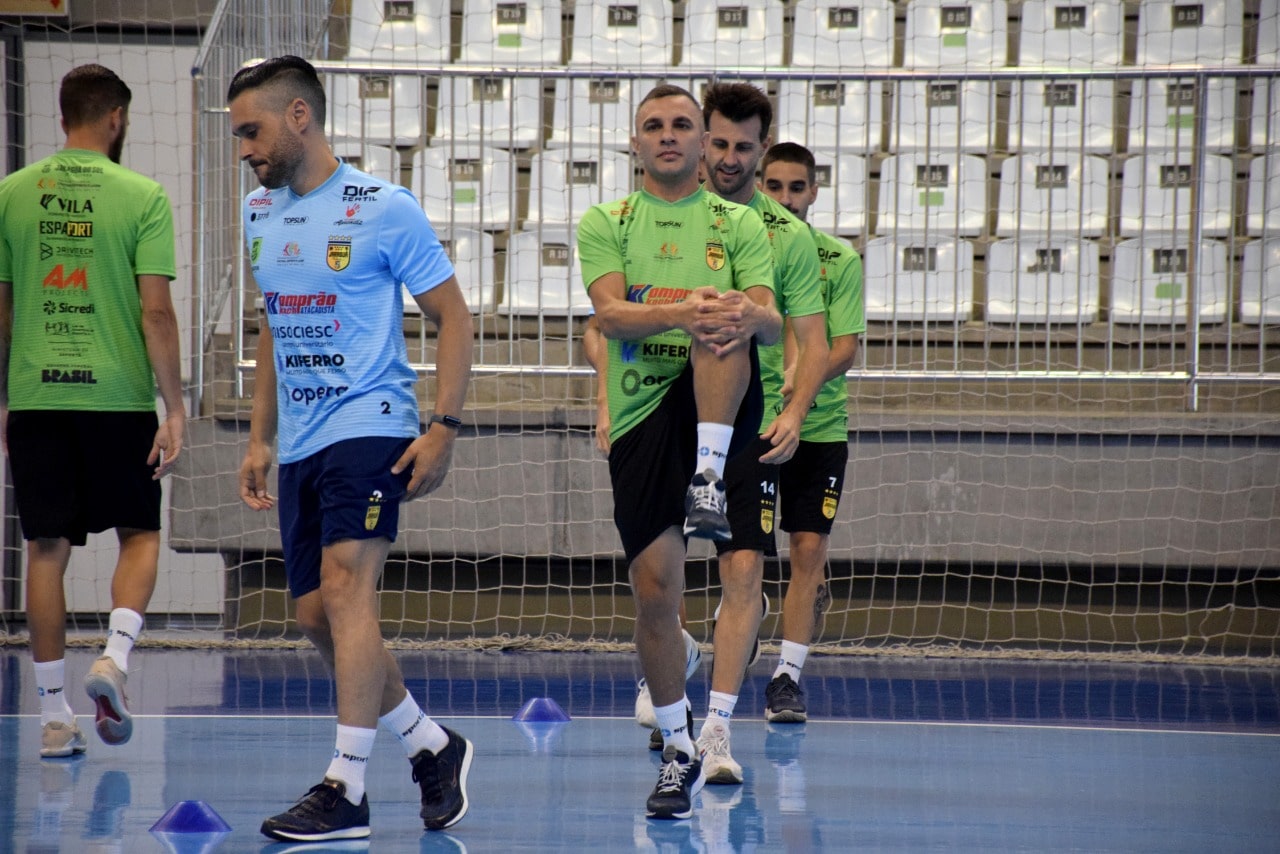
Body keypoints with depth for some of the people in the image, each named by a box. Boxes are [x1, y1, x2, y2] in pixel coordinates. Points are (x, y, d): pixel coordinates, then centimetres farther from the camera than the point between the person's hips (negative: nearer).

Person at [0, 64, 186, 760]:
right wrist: (174, 408, -5)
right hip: (116, 392, -3)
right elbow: (156, 313, -8)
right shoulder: (142, 197, -4)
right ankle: (115, 656, -9)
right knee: (140, 533, 13)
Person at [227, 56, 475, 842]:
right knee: (319, 617, 7)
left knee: (344, 587, -21)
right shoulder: (260, 214, 13)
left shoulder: (384, 210, -7)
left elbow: (453, 315, -5)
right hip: (301, 445, 8)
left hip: (370, 426, -8)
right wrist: (260, 438, 19)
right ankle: (435, 748, 25)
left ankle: (347, 790, -22)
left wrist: (444, 429, -12)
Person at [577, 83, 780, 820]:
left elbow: (772, 323, -4)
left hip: (718, 404, -1)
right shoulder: (606, 224, 9)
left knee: (725, 324, -32)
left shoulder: (738, 224, 10)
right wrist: (677, 312, -30)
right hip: (641, 417, 1)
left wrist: (752, 316, -30)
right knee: (655, 587, -4)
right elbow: (611, 314, -9)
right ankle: (680, 749, 11)